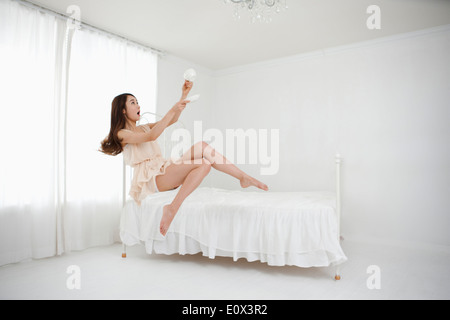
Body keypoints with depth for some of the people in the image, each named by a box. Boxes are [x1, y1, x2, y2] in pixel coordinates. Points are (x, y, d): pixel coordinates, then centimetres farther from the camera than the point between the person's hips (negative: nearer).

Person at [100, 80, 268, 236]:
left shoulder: (144, 127, 24)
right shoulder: (122, 134, 1)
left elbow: (172, 120, 10)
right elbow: (151, 136, -19)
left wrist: (184, 94, -1)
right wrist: (173, 110, -27)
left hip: (163, 170, 7)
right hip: (150, 179, -7)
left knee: (202, 147, -14)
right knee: (204, 164, -27)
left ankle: (244, 177, -14)